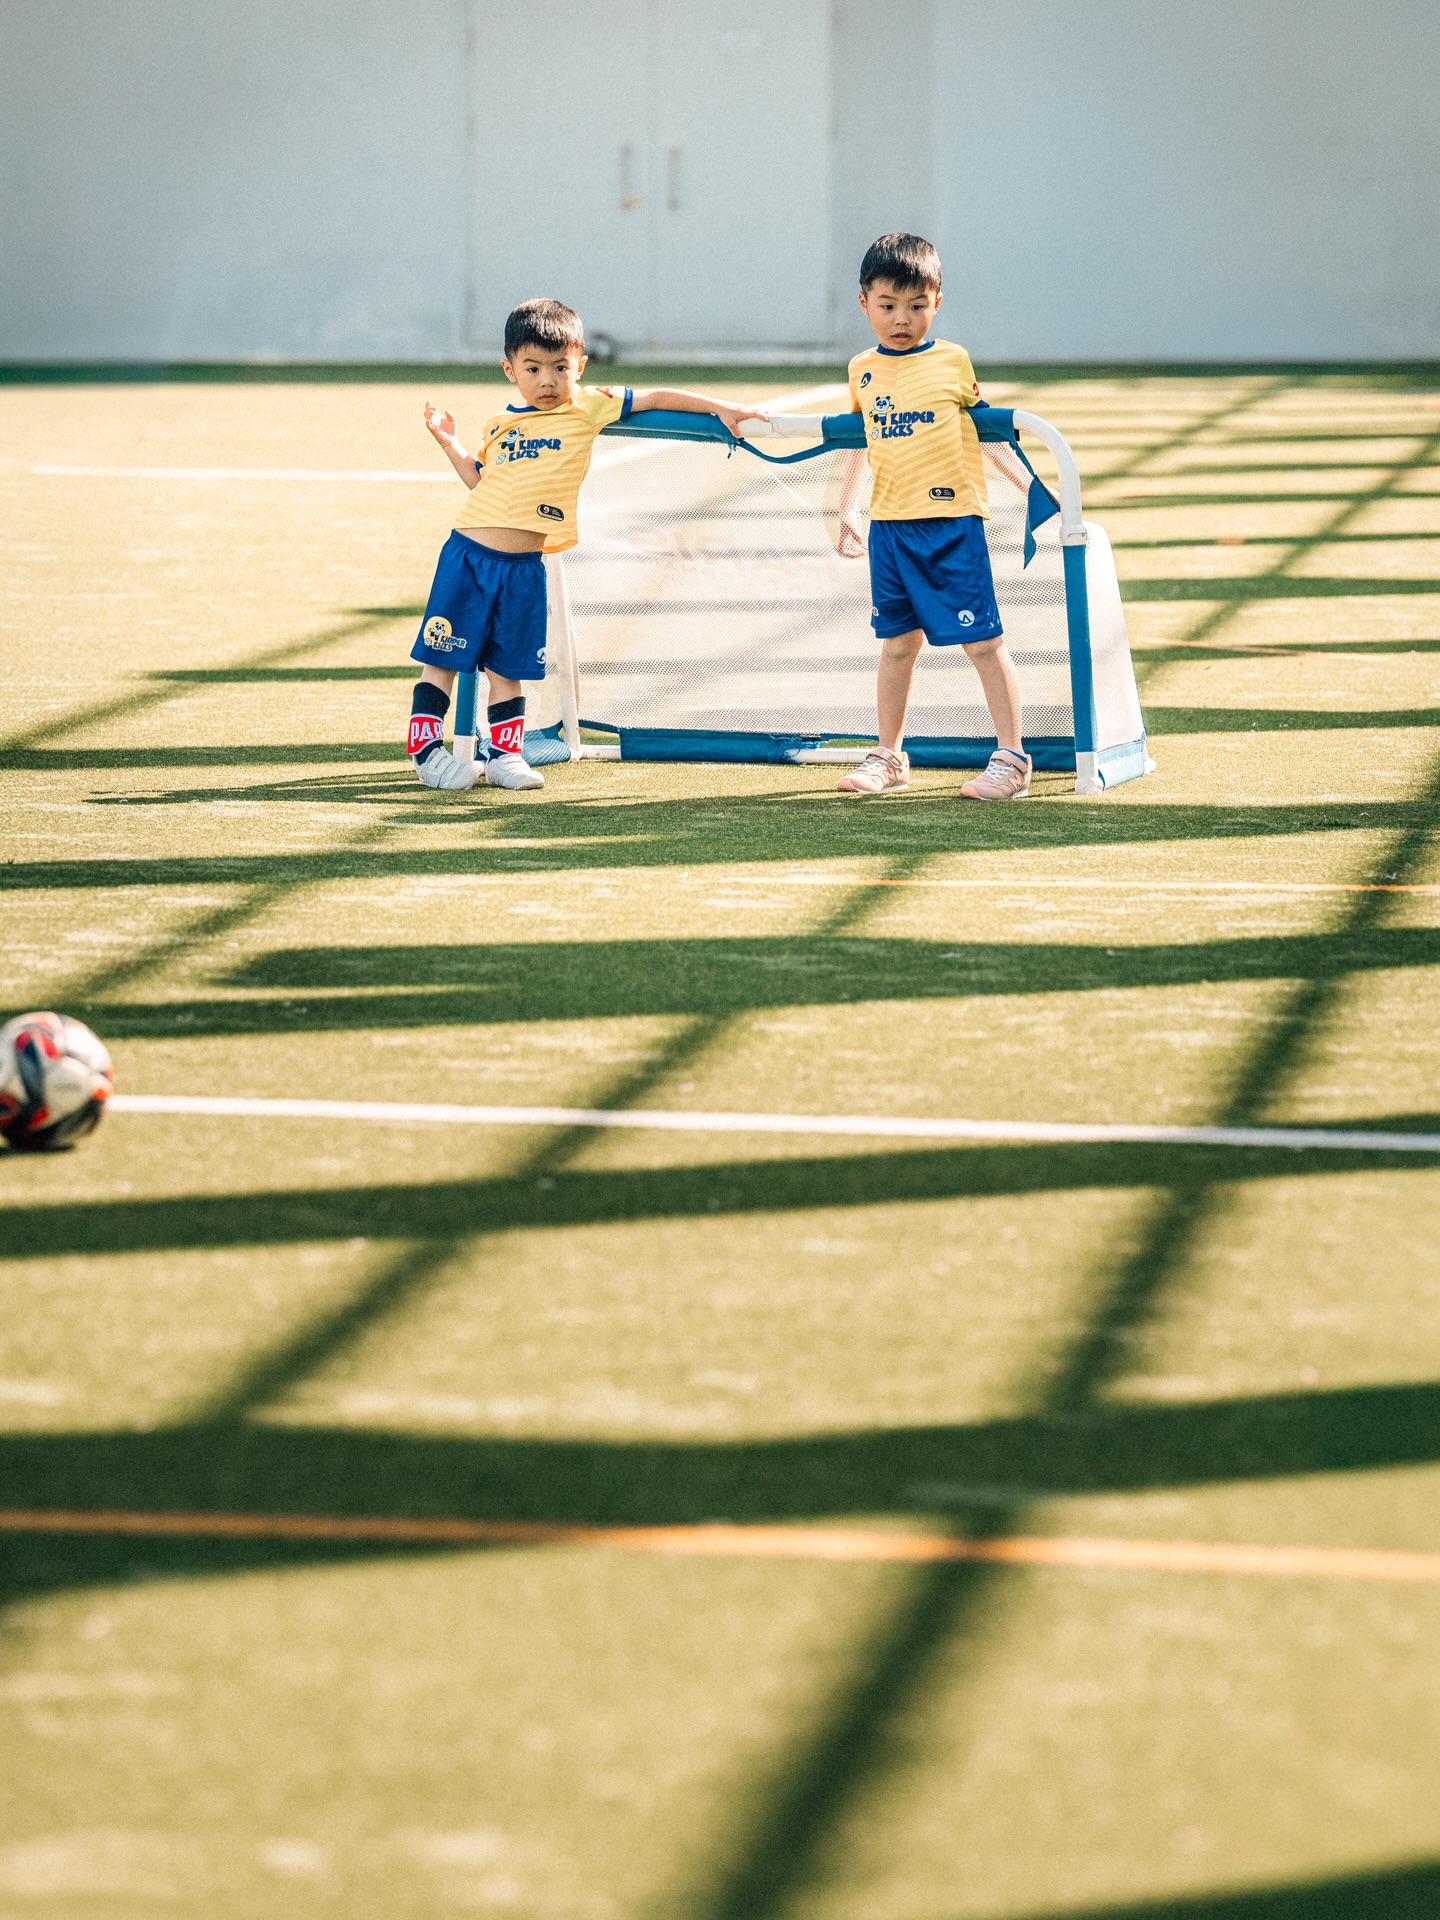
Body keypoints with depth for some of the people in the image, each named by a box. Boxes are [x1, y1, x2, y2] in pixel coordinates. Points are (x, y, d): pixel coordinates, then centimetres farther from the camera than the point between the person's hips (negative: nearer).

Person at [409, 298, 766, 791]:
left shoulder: (588, 408, 2)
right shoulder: (499, 425, 9)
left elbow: (656, 398, 4)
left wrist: (723, 410, 1)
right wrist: (449, 441, 13)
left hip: (523, 565, -1)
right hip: (466, 555, 1)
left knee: (506, 667, 7)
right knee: (442, 657, 0)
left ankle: (503, 754, 16)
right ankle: (427, 749, 6)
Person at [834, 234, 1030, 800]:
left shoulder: (954, 362, -1)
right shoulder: (863, 371, 10)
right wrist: (848, 509, 17)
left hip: (952, 525, -4)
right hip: (889, 527, 4)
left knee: (982, 641, -3)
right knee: (897, 642, 10)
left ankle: (1011, 757, 0)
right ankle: (888, 757, 19)